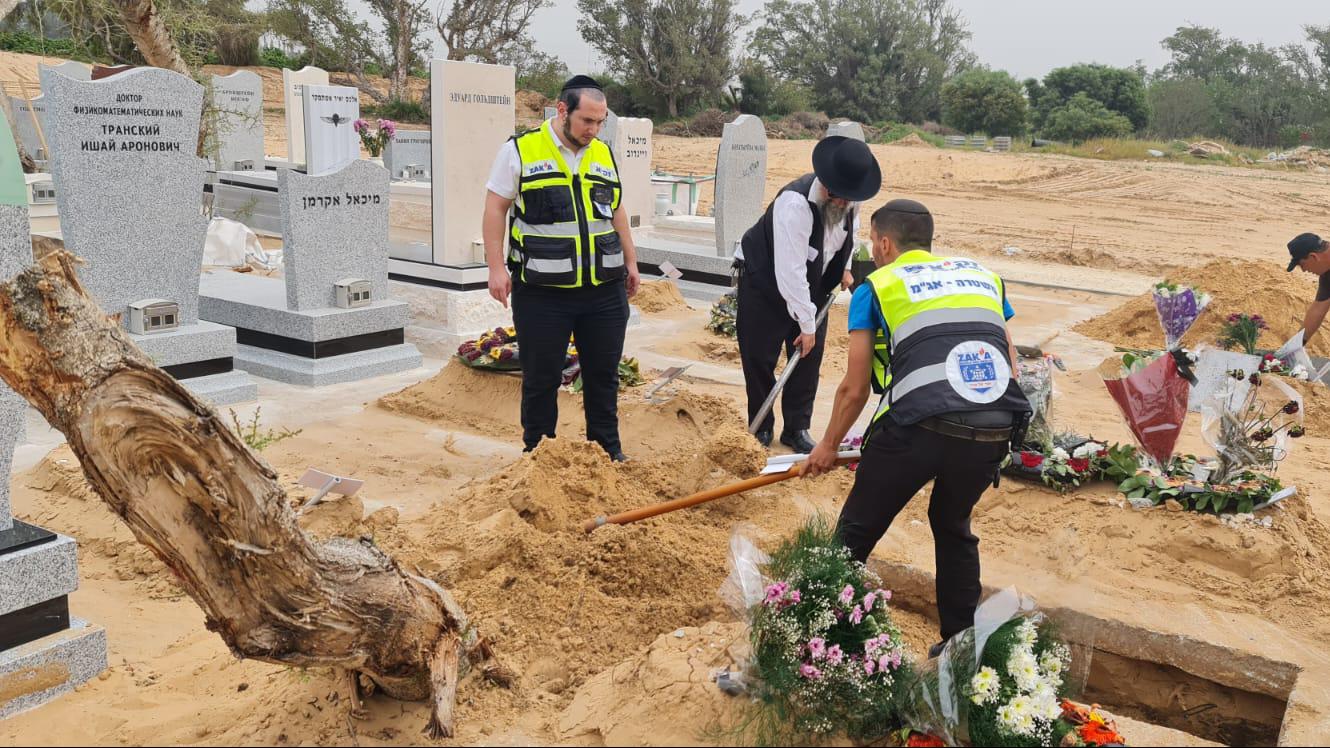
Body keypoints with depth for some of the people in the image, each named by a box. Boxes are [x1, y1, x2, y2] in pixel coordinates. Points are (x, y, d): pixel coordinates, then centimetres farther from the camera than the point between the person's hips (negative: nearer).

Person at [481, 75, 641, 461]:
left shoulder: (604, 154, 12)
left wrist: (630, 261, 18)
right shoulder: (520, 150, -3)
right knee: (541, 377, 5)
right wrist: (497, 267, -10)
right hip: (542, 292, -4)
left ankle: (607, 449, 24)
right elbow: (496, 209, -3)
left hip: (604, 291, 4)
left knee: (603, 373, 11)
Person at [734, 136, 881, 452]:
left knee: (808, 357, 4)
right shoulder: (795, 203, -36)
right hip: (765, 281, -6)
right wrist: (806, 323, -31)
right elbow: (790, 271, -35)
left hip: (812, 283, 6)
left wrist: (843, 268, 10)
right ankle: (761, 430, 14)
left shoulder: (851, 198, -12)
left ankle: (797, 429, 17)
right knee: (759, 358, -2)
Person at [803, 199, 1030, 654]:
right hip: (994, 430, 5)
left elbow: (855, 389, 12)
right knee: (954, 527, 28)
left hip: (919, 427, -5)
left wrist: (828, 446, 26)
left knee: (856, 530, 14)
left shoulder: (875, 287, 13)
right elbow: (1010, 367, 21)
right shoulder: (982, 276, 25)